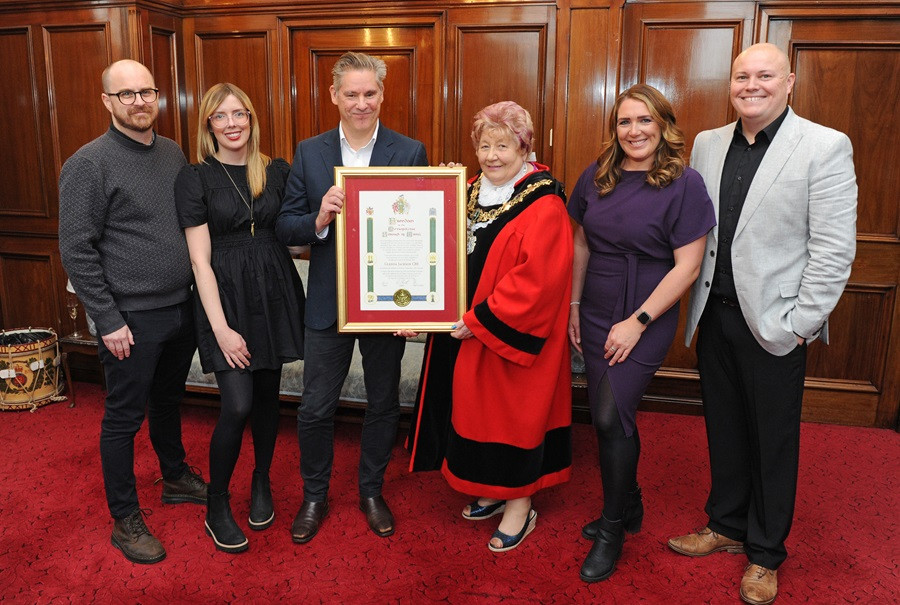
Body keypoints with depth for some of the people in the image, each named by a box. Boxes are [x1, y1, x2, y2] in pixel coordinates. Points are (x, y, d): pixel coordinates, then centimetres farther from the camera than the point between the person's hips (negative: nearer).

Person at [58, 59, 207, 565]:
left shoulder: (174, 153, 7)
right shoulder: (88, 164, -12)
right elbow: (77, 250, -13)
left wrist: (200, 295, 8)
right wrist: (109, 321, -15)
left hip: (183, 308, 6)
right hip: (132, 319, -6)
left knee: (170, 399, 22)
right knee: (125, 417, 7)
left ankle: (176, 478, 42)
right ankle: (125, 519, 23)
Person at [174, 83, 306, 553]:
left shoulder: (277, 171, 6)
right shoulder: (195, 178, -4)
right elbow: (200, 259, -9)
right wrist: (221, 328, -14)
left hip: (275, 291, 4)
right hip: (225, 295, -3)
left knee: (267, 394, 12)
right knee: (238, 405, -9)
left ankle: (261, 484, 33)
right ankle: (216, 507, 13)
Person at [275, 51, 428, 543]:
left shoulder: (411, 152, -3)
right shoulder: (309, 153, 0)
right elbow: (285, 228, 0)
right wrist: (319, 220, -23)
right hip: (328, 302, 1)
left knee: (383, 404, 15)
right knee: (315, 409, 9)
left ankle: (372, 491, 37)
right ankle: (314, 496, 33)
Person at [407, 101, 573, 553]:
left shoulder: (543, 206, -15)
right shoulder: (470, 194, 7)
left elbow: (535, 280, -23)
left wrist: (481, 321, -21)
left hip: (512, 336, -7)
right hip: (464, 331, 7)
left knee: (513, 413, 4)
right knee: (476, 411, 16)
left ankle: (520, 507, 23)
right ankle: (492, 492, 36)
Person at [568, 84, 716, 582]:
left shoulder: (683, 184, -11)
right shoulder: (597, 177, 4)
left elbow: (687, 266, -12)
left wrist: (638, 322, -14)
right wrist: (573, 305, 9)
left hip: (644, 321, -5)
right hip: (594, 318, 5)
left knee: (611, 418, -7)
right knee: (610, 418, 12)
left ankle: (613, 530, 15)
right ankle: (630, 506, 36)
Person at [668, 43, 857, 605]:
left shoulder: (826, 147, -9)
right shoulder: (708, 143, 6)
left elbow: (834, 250, -11)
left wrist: (800, 324, -13)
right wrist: (696, 299, 5)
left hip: (773, 322, -4)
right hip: (714, 315, 4)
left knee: (774, 441, 11)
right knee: (724, 429, 18)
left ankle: (766, 553, 30)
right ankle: (726, 525, 38)